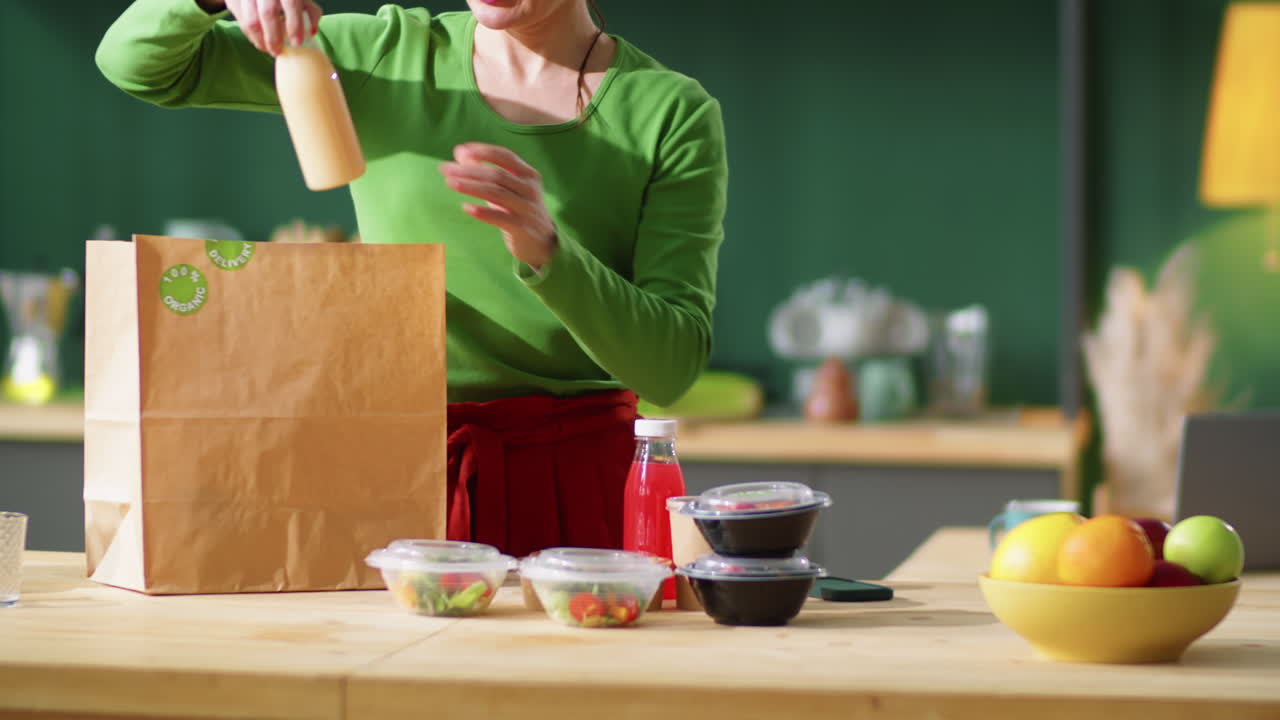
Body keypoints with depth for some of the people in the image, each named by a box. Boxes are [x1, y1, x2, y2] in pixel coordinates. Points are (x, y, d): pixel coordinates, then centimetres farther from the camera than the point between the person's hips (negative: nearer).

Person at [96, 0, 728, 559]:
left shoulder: (675, 114, -3)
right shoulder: (386, 56, 5)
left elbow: (671, 363, -11)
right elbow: (136, 63, 7)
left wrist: (545, 247, -28)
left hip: (572, 485, -2)